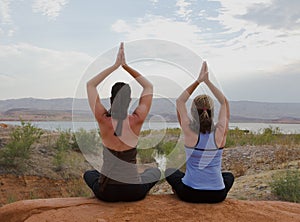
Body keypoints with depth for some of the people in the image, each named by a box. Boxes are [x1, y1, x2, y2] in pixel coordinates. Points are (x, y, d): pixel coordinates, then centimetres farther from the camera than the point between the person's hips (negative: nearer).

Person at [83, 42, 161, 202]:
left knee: (88, 174, 36)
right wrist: (125, 66, -2)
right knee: (155, 172, 32)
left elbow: (90, 84, 0)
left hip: (105, 193, 1)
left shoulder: (103, 120, -14)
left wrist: (115, 65, -3)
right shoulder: (137, 121, -14)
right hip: (134, 192, 0)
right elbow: (149, 87, 1)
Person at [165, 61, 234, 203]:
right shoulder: (220, 133, -8)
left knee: (169, 171, 28)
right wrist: (207, 81, 2)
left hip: (189, 193, 0)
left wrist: (198, 81, 0)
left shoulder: (190, 132, -11)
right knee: (229, 176, 35)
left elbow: (180, 101, 1)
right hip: (217, 195, 1)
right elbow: (224, 103, 6)